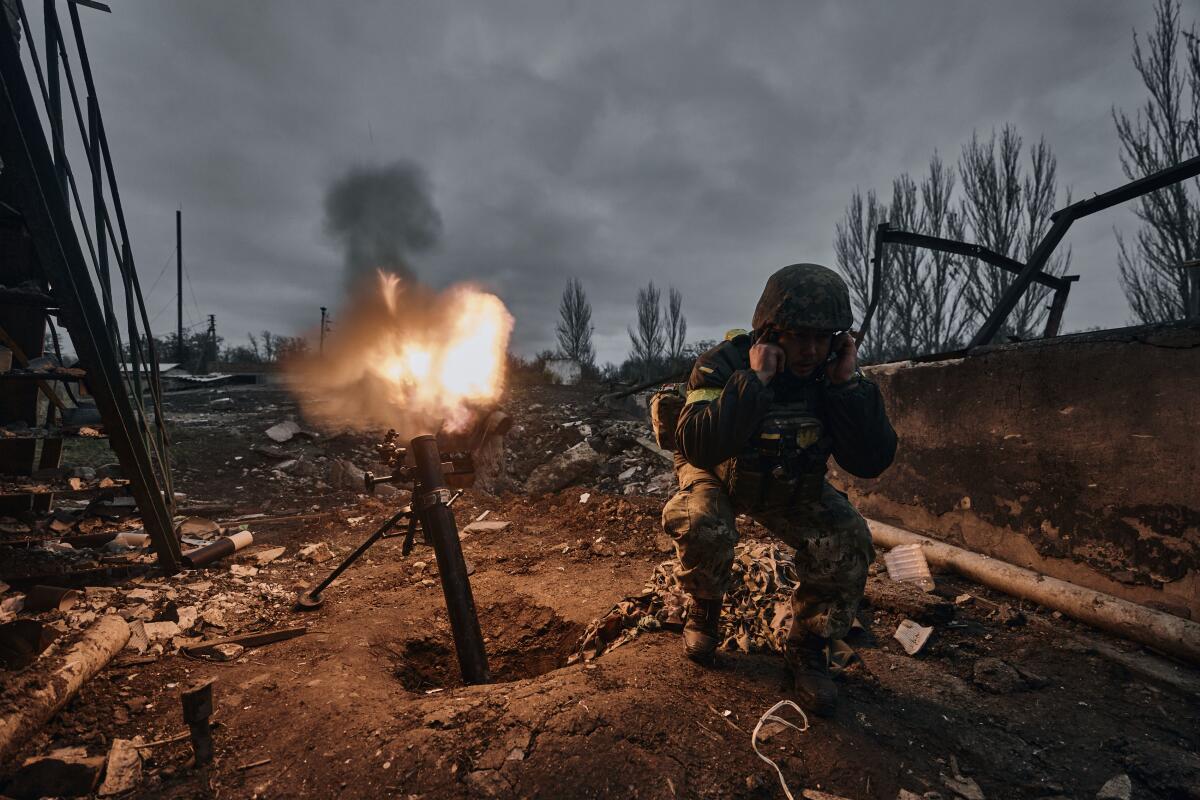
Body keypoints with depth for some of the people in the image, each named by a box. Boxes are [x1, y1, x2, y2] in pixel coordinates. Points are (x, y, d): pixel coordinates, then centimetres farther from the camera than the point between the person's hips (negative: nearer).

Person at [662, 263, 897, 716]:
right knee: (703, 527, -32)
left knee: (848, 543, -18)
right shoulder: (725, 364, -28)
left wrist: (848, 383, -32)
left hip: (793, 490, 3)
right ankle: (704, 612, 3)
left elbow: (872, 462, -23)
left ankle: (807, 651, 6)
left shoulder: (832, 374, -17)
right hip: (720, 478, -3)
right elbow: (696, 447, -43)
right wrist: (754, 380, -45)